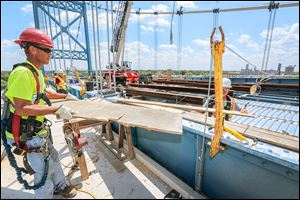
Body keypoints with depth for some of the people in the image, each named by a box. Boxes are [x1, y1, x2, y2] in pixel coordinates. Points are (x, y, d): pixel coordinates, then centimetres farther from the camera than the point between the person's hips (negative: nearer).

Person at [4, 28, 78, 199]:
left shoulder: (36, 71, 6)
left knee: (53, 157, 24)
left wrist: (65, 96, 24)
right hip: (27, 133, -10)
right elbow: (21, 108, -30)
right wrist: (56, 110, -31)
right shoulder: (22, 72, -25)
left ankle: (60, 185, 46)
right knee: (44, 170, 4)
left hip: (39, 129, 10)